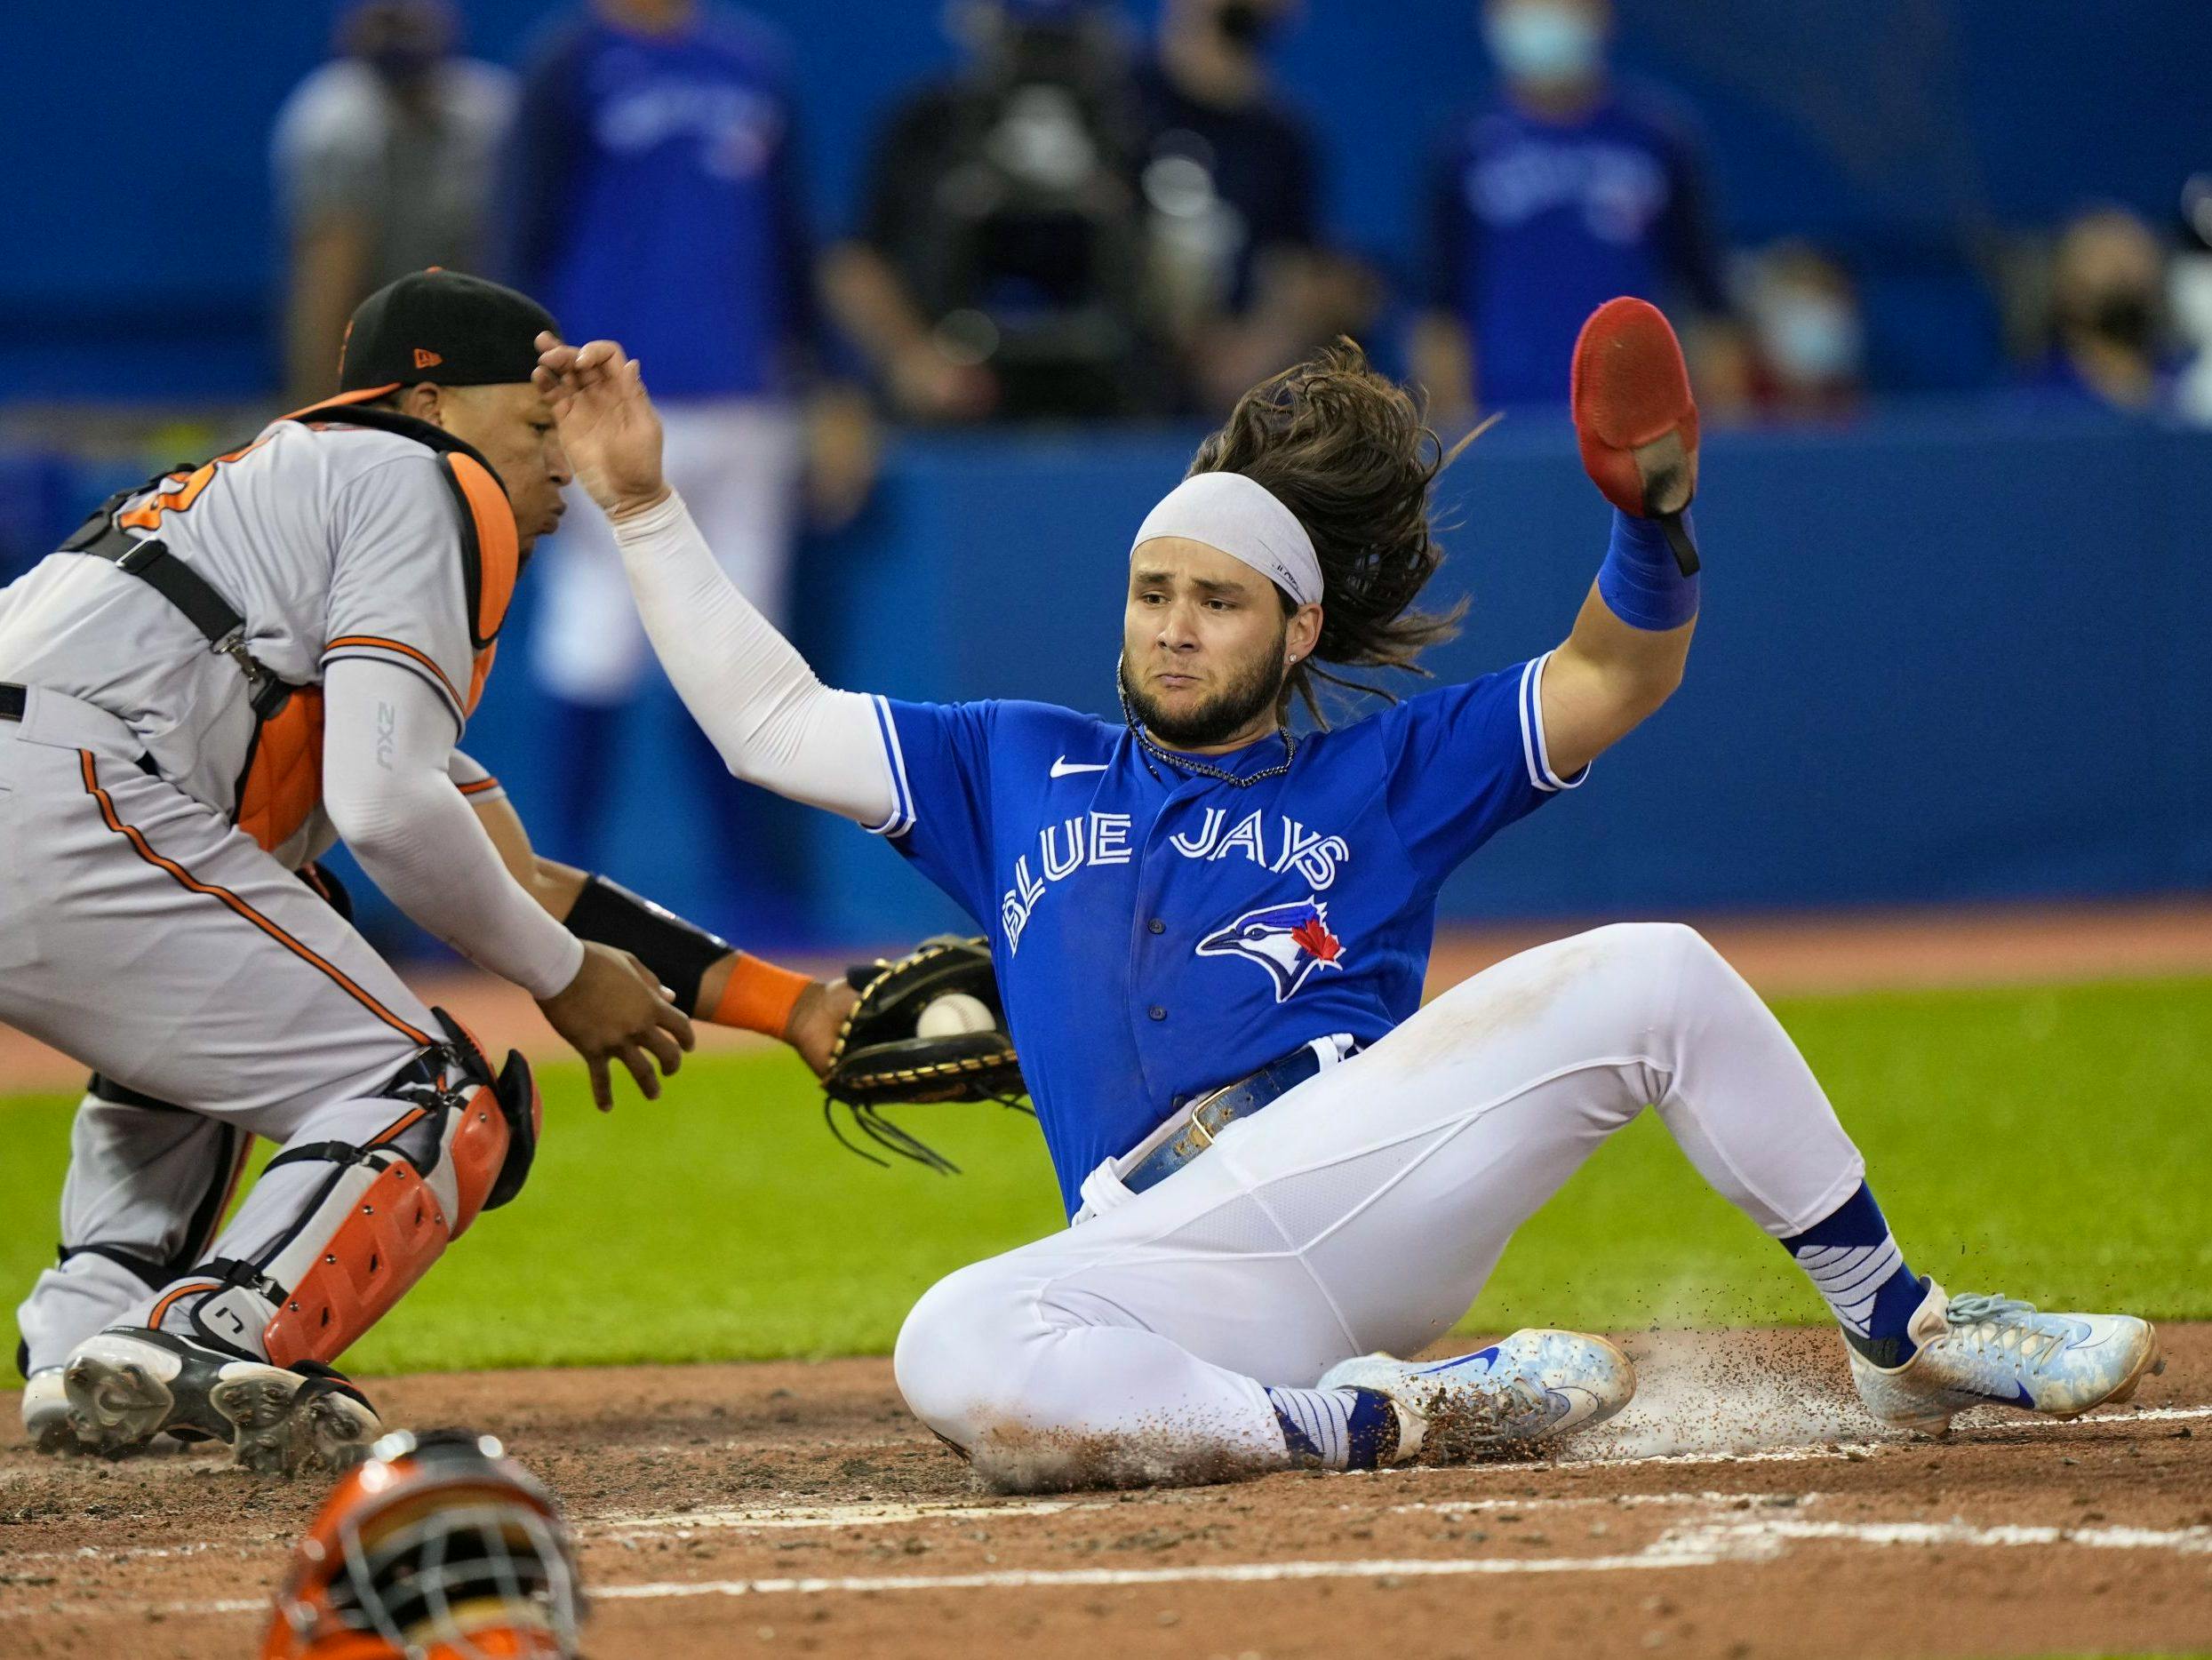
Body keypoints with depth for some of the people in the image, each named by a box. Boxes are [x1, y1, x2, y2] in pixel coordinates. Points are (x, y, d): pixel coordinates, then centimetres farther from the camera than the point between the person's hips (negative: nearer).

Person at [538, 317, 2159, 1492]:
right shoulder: (1021, 774, 26)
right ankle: (1369, 1420, -23)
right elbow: (770, 722, 26)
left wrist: (1656, 522, -10)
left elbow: (1613, 680, 11)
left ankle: (1905, 1337, -3)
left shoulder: (1383, 776, 22)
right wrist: (644, 502, 20)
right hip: (1171, 1268, 0)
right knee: (952, 1358, -34)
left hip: (1381, 1156, 0)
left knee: (1654, 974, -18)